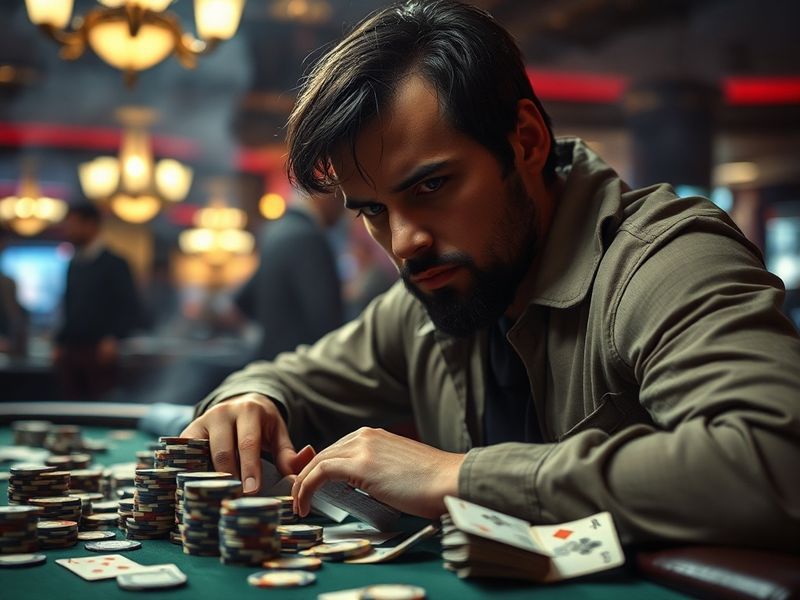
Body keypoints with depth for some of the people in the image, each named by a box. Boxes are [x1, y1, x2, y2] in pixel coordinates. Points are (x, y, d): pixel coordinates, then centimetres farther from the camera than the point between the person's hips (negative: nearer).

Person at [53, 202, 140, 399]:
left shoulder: (113, 263, -2)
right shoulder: (74, 265, 14)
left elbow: (129, 309, -6)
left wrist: (113, 338, -17)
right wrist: (59, 342, 12)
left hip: (99, 351, -5)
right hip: (70, 351, 5)